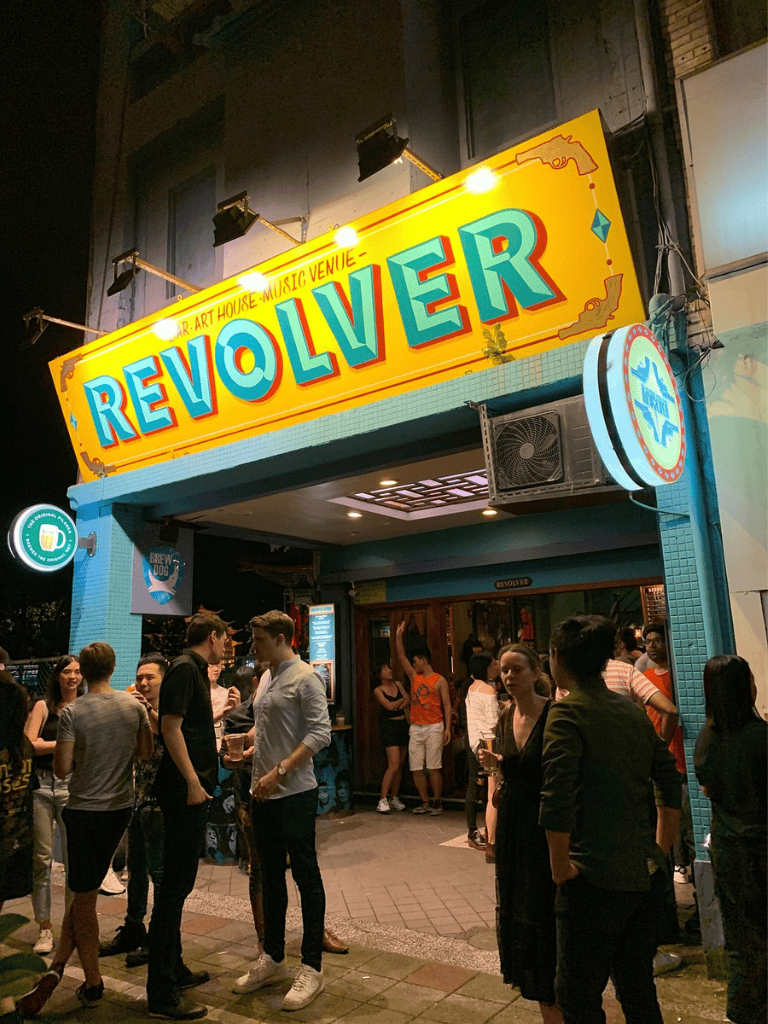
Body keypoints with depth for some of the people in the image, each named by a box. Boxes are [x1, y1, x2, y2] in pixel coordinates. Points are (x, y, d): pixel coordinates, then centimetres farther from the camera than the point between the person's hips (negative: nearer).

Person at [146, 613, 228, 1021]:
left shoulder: (194, 670, 16)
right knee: (177, 881, -3)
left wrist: (219, 713, 36)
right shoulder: (184, 668, -14)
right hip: (184, 787, -10)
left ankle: (173, 968, 32)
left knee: (180, 880, 18)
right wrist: (192, 780, -22)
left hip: (191, 788, 10)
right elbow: (171, 727, -21)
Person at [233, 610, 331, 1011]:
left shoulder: (305, 678, -13)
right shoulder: (267, 677, 12)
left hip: (295, 793, -8)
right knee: (271, 876, 18)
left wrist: (279, 772, -21)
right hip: (263, 793, 8)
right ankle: (273, 959, 32)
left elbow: (320, 733, -20)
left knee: (306, 876, 3)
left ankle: (312, 968, 15)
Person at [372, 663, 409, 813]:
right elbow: (389, 706, -13)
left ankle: (394, 798, 15)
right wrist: (402, 700, 2)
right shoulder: (378, 690, -3)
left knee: (400, 764, 6)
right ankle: (383, 800, -8)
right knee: (394, 764, -14)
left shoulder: (397, 684, 13)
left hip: (403, 725, 6)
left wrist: (398, 705, -11)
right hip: (389, 726, -6)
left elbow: (408, 700, 6)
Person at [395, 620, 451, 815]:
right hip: (416, 728, 5)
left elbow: (447, 705, -4)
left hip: (434, 727, -5)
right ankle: (425, 802, 15)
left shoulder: (439, 680, -2)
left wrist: (447, 728, -11)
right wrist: (398, 636, 1)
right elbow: (401, 657, 9)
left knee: (434, 767, -4)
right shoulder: (414, 676, 12)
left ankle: (437, 802, 9)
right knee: (416, 768, 4)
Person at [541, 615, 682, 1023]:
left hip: (596, 882, -7)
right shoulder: (632, 711, 6)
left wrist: (561, 869, -12)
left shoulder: (567, 713, -17)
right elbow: (671, 788, 12)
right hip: (647, 878, 7)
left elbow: (556, 801, -25)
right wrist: (659, 852, 19)